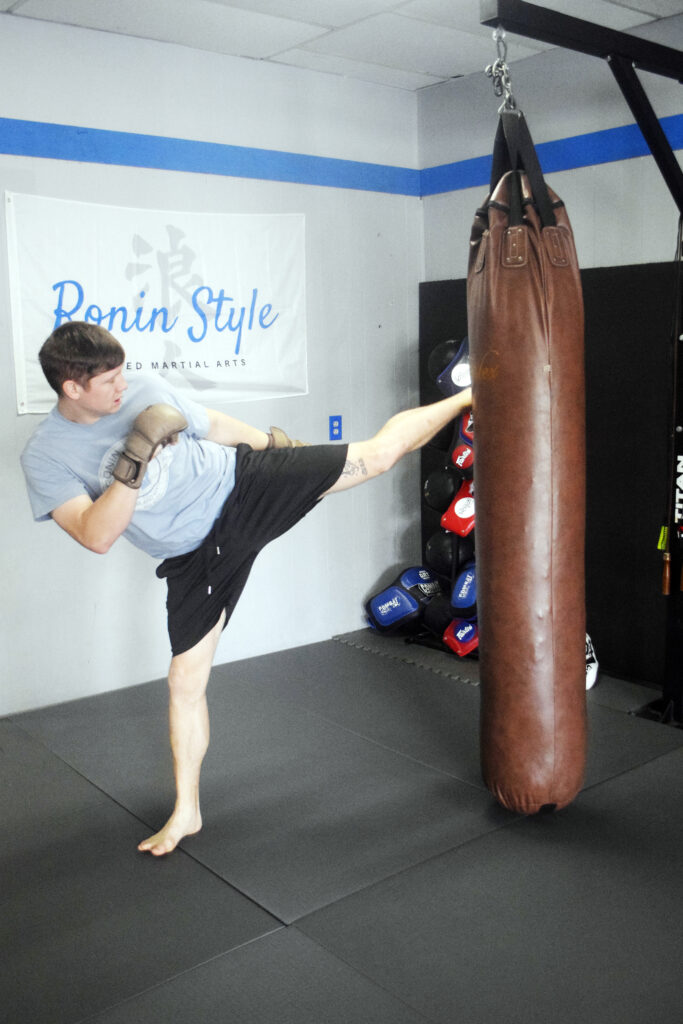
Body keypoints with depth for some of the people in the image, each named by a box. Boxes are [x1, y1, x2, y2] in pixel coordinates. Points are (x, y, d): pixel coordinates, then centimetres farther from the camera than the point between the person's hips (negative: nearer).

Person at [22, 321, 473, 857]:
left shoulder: (149, 391, -6)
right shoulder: (44, 457, -12)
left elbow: (216, 426, 11)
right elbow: (97, 536, -23)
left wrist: (277, 444, 22)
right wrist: (137, 458, -31)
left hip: (244, 485, 1)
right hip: (196, 557, -1)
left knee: (382, 449, -3)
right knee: (186, 678, 2)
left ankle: (469, 397, 21)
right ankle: (187, 812, 21)